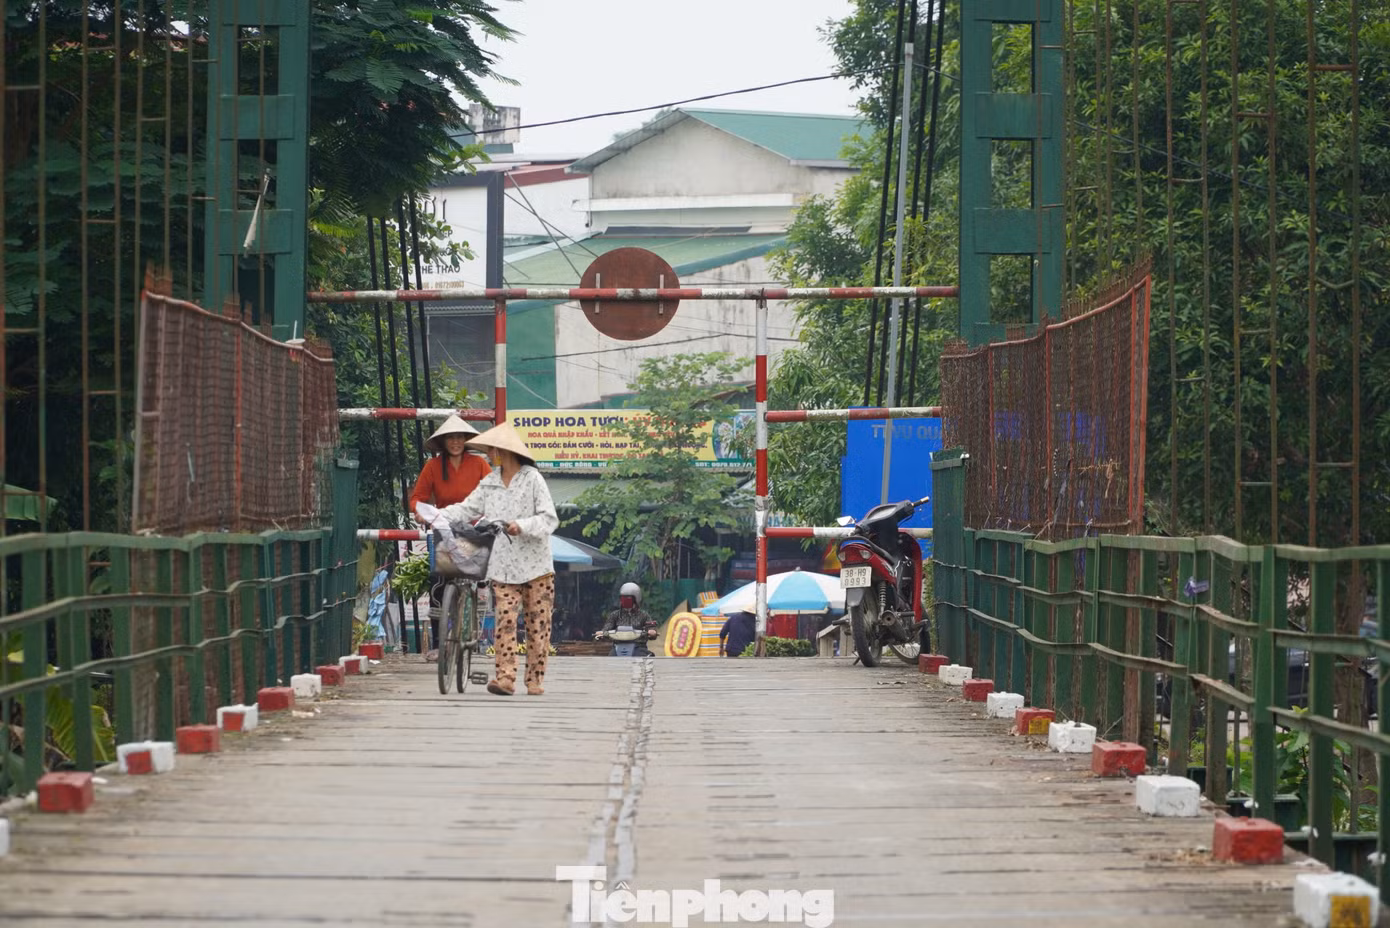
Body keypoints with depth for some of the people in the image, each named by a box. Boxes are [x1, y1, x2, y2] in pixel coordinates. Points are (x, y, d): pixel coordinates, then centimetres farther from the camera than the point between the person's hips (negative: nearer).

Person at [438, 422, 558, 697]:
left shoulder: (532, 479, -3)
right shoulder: (489, 483, 13)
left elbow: (549, 519, -9)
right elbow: (468, 509, 14)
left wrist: (522, 526, -24)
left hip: (536, 564, -3)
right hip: (503, 566, 3)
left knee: (538, 623, 0)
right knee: (505, 620, -10)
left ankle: (535, 679, 8)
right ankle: (505, 677, -14)